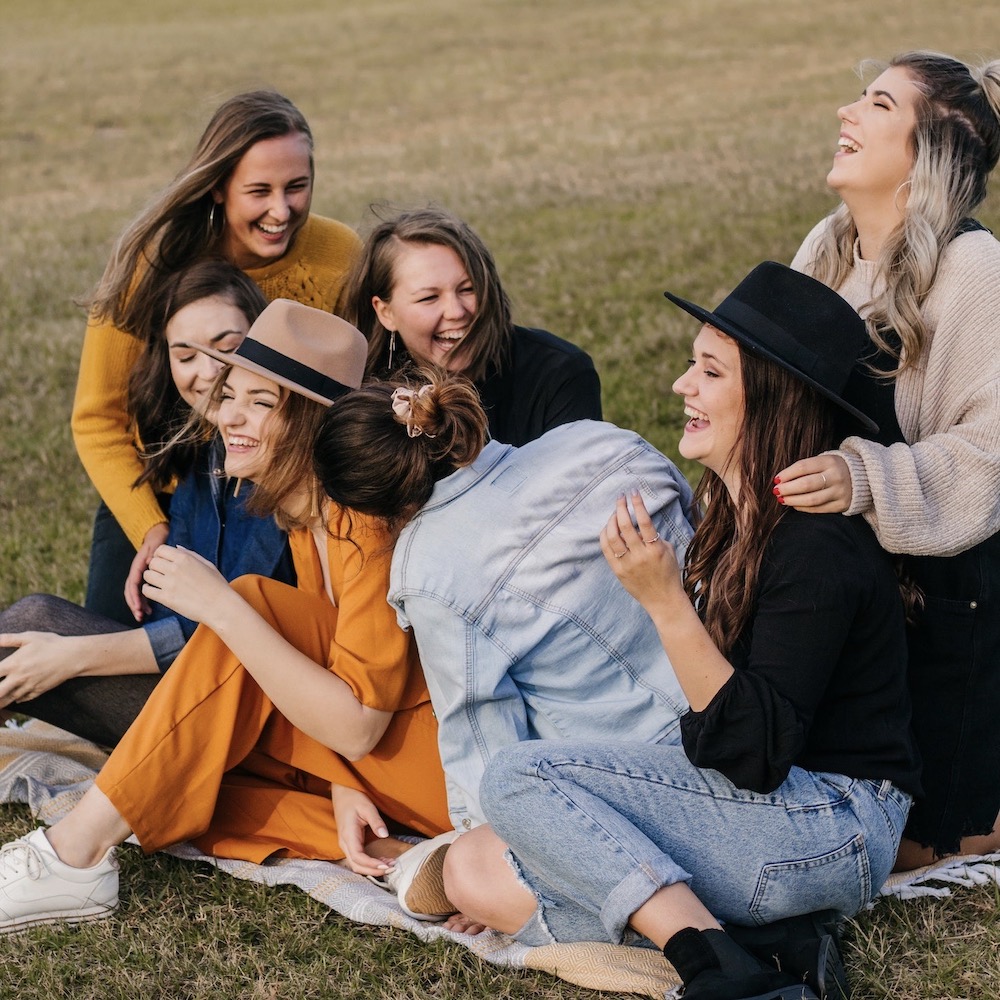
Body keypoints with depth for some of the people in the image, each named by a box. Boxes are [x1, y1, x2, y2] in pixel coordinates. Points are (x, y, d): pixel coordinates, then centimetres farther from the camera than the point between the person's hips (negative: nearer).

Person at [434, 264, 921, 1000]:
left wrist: (666, 602, -28)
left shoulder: (817, 546, -18)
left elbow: (758, 752, -24)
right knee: (476, 874, -4)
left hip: (831, 824, -10)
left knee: (519, 776, -18)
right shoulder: (737, 521, 11)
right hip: (748, 809, 10)